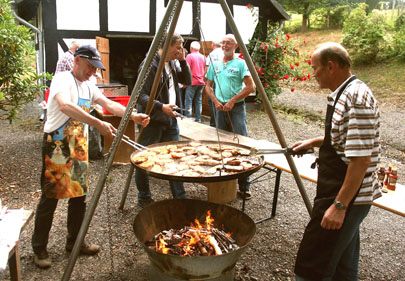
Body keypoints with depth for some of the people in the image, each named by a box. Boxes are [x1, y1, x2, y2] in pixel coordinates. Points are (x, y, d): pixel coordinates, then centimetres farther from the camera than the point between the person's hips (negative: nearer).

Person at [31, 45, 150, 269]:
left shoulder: (88, 86, 13)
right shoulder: (63, 79, -13)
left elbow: (109, 104, 4)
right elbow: (65, 106, -31)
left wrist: (133, 116, -13)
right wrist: (98, 123, -38)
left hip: (79, 145, 8)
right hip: (57, 145, -8)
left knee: (79, 195, 11)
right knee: (50, 197, 0)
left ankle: (74, 241, 26)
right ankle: (39, 248, 17)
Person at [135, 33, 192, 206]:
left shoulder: (172, 63, 10)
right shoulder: (150, 65, -16)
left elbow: (187, 81, 15)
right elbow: (141, 95, -20)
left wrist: (183, 61, 2)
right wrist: (161, 107, -32)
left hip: (170, 120, 8)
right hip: (152, 121, -8)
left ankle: (180, 197, 22)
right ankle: (144, 198, 21)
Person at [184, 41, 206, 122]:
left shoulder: (189, 56, -7)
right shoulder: (203, 57, 10)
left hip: (192, 82, -6)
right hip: (201, 82, 6)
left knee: (189, 100, -2)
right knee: (199, 100, 9)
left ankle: (188, 118, -6)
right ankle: (198, 118, 11)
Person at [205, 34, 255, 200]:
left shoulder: (240, 64, -3)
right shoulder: (215, 65, 13)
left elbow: (250, 87, -10)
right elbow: (208, 85, 16)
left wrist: (232, 101, -14)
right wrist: (215, 101, -1)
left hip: (236, 107, -5)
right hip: (220, 108, 6)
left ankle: (244, 187, -6)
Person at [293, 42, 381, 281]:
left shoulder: (356, 98, -21)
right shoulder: (346, 94, 11)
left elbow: (361, 159, -26)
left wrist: (339, 205, -24)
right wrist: (314, 142, 16)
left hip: (347, 198, -10)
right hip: (344, 195, 10)